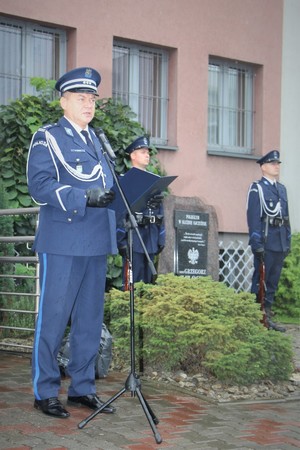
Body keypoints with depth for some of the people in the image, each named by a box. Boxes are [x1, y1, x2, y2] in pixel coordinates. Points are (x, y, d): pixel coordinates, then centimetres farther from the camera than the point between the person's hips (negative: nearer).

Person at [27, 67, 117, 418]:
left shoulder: (95, 139, 20)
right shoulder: (46, 138, 0)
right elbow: (40, 187, -12)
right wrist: (85, 198, -22)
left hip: (96, 243, 7)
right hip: (62, 242, -6)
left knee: (90, 319, 10)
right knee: (53, 317, -1)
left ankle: (82, 388, 20)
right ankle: (45, 392, 9)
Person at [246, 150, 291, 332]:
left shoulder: (282, 189, 16)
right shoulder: (257, 189, -4)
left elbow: (286, 216, 18)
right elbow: (253, 218, -11)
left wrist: (288, 241, 13)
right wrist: (257, 244, -16)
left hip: (280, 244, 7)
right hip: (265, 242, -7)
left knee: (273, 282, 10)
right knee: (260, 281, -3)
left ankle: (268, 316, 17)